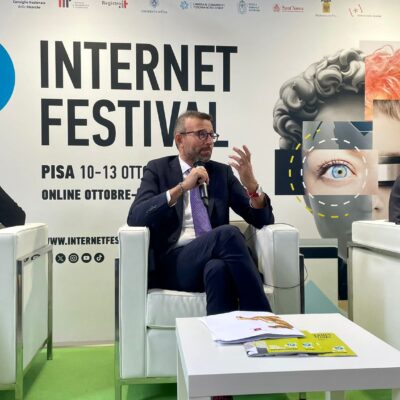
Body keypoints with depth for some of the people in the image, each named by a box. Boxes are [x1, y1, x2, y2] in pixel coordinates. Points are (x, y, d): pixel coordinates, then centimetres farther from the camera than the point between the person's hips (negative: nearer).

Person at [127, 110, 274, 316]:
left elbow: (263, 220, 11)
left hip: (215, 262, 2)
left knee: (217, 267, -36)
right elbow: (135, 217, -7)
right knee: (228, 233, -30)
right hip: (173, 264, -2)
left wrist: (250, 182, -9)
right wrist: (182, 187, -15)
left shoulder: (222, 171, 17)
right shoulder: (158, 169, 10)